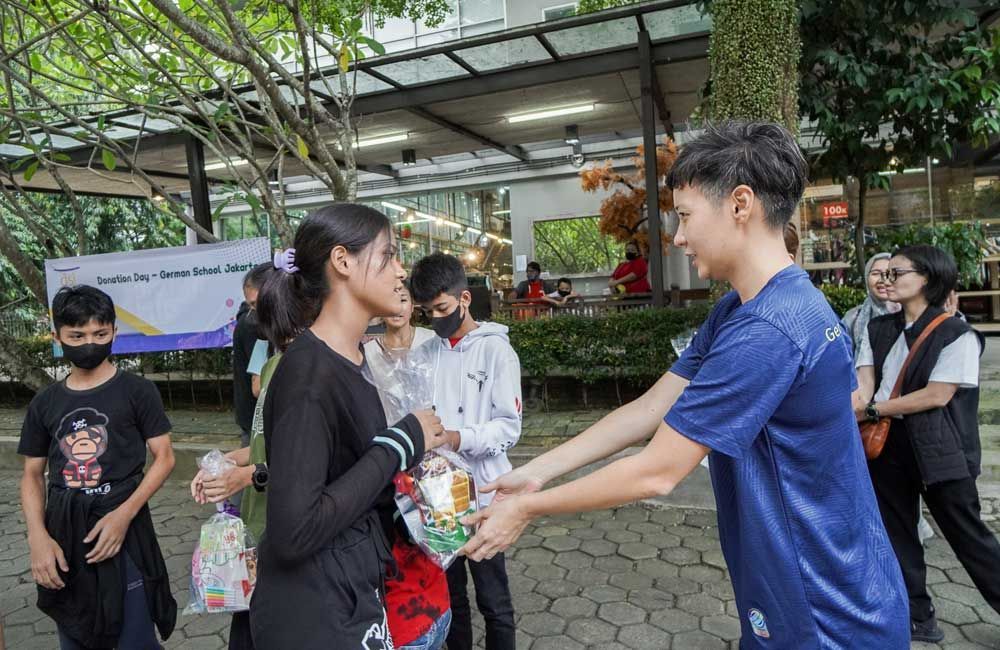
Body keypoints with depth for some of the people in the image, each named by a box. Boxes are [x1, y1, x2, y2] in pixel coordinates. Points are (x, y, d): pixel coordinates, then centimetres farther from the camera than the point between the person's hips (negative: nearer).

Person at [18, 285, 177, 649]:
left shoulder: (137, 391, -3)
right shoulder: (45, 404, 8)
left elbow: (164, 458, -4)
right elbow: (32, 475, 11)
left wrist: (124, 514, -16)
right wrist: (37, 536, -5)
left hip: (123, 530, -4)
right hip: (63, 536, 4)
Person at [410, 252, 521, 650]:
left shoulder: (495, 349, -7)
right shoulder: (426, 352, 7)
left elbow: (509, 427, -12)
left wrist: (460, 439, -25)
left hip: (480, 493, -4)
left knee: (493, 600, 8)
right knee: (448, 595, 19)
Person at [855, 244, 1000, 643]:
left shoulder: (956, 334, -11)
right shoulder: (878, 330, 7)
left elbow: (937, 396, -17)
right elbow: (863, 384, -1)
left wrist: (873, 409, -13)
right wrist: (854, 406, -23)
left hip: (938, 450, -6)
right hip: (887, 446, 6)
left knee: (967, 535, 6)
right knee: (897, 535, 13)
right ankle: (917, 618, 29)